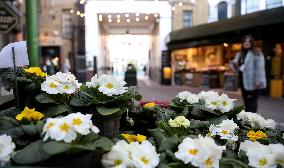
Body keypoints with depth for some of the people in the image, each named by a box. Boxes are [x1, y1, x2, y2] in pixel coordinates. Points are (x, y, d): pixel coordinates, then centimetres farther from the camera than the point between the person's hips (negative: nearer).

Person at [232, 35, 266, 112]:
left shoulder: (256, 53, -6)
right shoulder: (239, 54, 16)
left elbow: (260, 67, -14)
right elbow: (238, 68, 23)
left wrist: (259, 80, -21)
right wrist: (235, 64, 0)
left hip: (252, 81, -7)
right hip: (243, 80, 8)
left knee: (252, 101, -6)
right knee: (246, 101, 14)